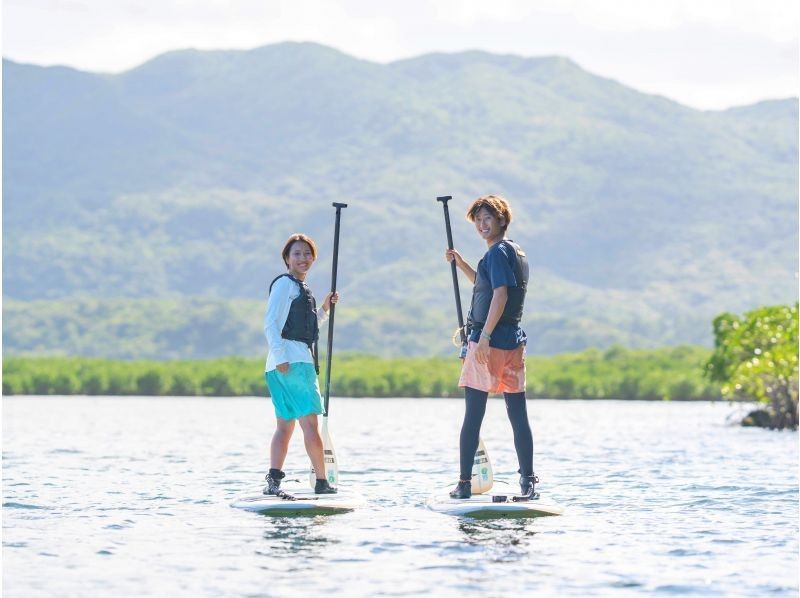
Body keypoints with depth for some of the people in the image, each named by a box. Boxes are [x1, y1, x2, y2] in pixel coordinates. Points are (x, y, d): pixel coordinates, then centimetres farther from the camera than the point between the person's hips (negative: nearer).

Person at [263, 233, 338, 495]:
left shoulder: (301, 288, 23)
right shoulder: (284, 284, -5)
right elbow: (270, 322, -13)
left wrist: (324, 309, 18)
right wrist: (280, 356, -21)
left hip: (301, 360, 10)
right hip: (291, 360, -10)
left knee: (285, 424, 4)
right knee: (310, 422, -8)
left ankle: (273, 480, -3)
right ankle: (322, 482, -7)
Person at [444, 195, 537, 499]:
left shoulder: (498, 252, -10)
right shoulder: (517, 252, 19)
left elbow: (500, 294, -21)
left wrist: (485, 335, -23)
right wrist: (461, 264, 27)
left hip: (489, 341, -9)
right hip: (514, 341, 9)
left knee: (473, 415, -5)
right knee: (518, 414, 9)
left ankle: (465, 482, -5)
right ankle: (528, 479, 8)